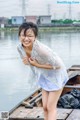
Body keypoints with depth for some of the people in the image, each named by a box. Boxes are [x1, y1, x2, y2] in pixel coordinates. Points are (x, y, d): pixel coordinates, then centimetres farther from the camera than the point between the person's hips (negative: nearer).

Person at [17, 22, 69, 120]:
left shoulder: (41, 49, -37)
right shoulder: (20, 47, -15)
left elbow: (58, 65, -27)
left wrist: (37, 65, -27)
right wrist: (27, 62, -18)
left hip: (56, 75, -7)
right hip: (44, 77, 7)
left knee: (51, 107, -1)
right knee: (45, 107, 13)